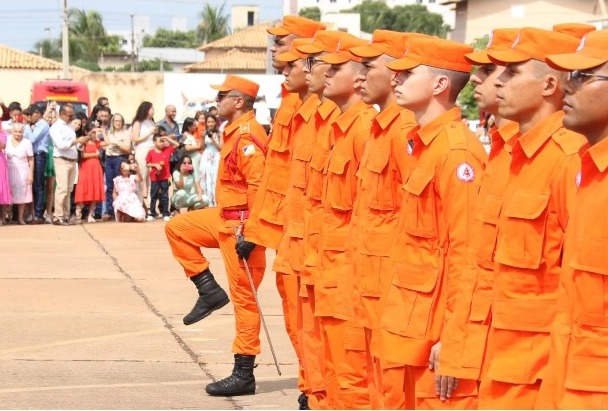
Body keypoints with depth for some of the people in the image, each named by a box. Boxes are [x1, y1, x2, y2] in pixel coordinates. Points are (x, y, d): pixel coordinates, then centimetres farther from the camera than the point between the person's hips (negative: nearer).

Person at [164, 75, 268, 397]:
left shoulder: (247, 135, -19)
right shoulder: (234, 132, 12)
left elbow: (258, 186, -25)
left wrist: (250, 233, -26)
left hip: (240, 224, -10)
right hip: (224, 217, 10)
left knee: (243, 298, -4)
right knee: (177, 228, 15)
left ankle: (244, 375, 2)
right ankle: (209, 291, 14)